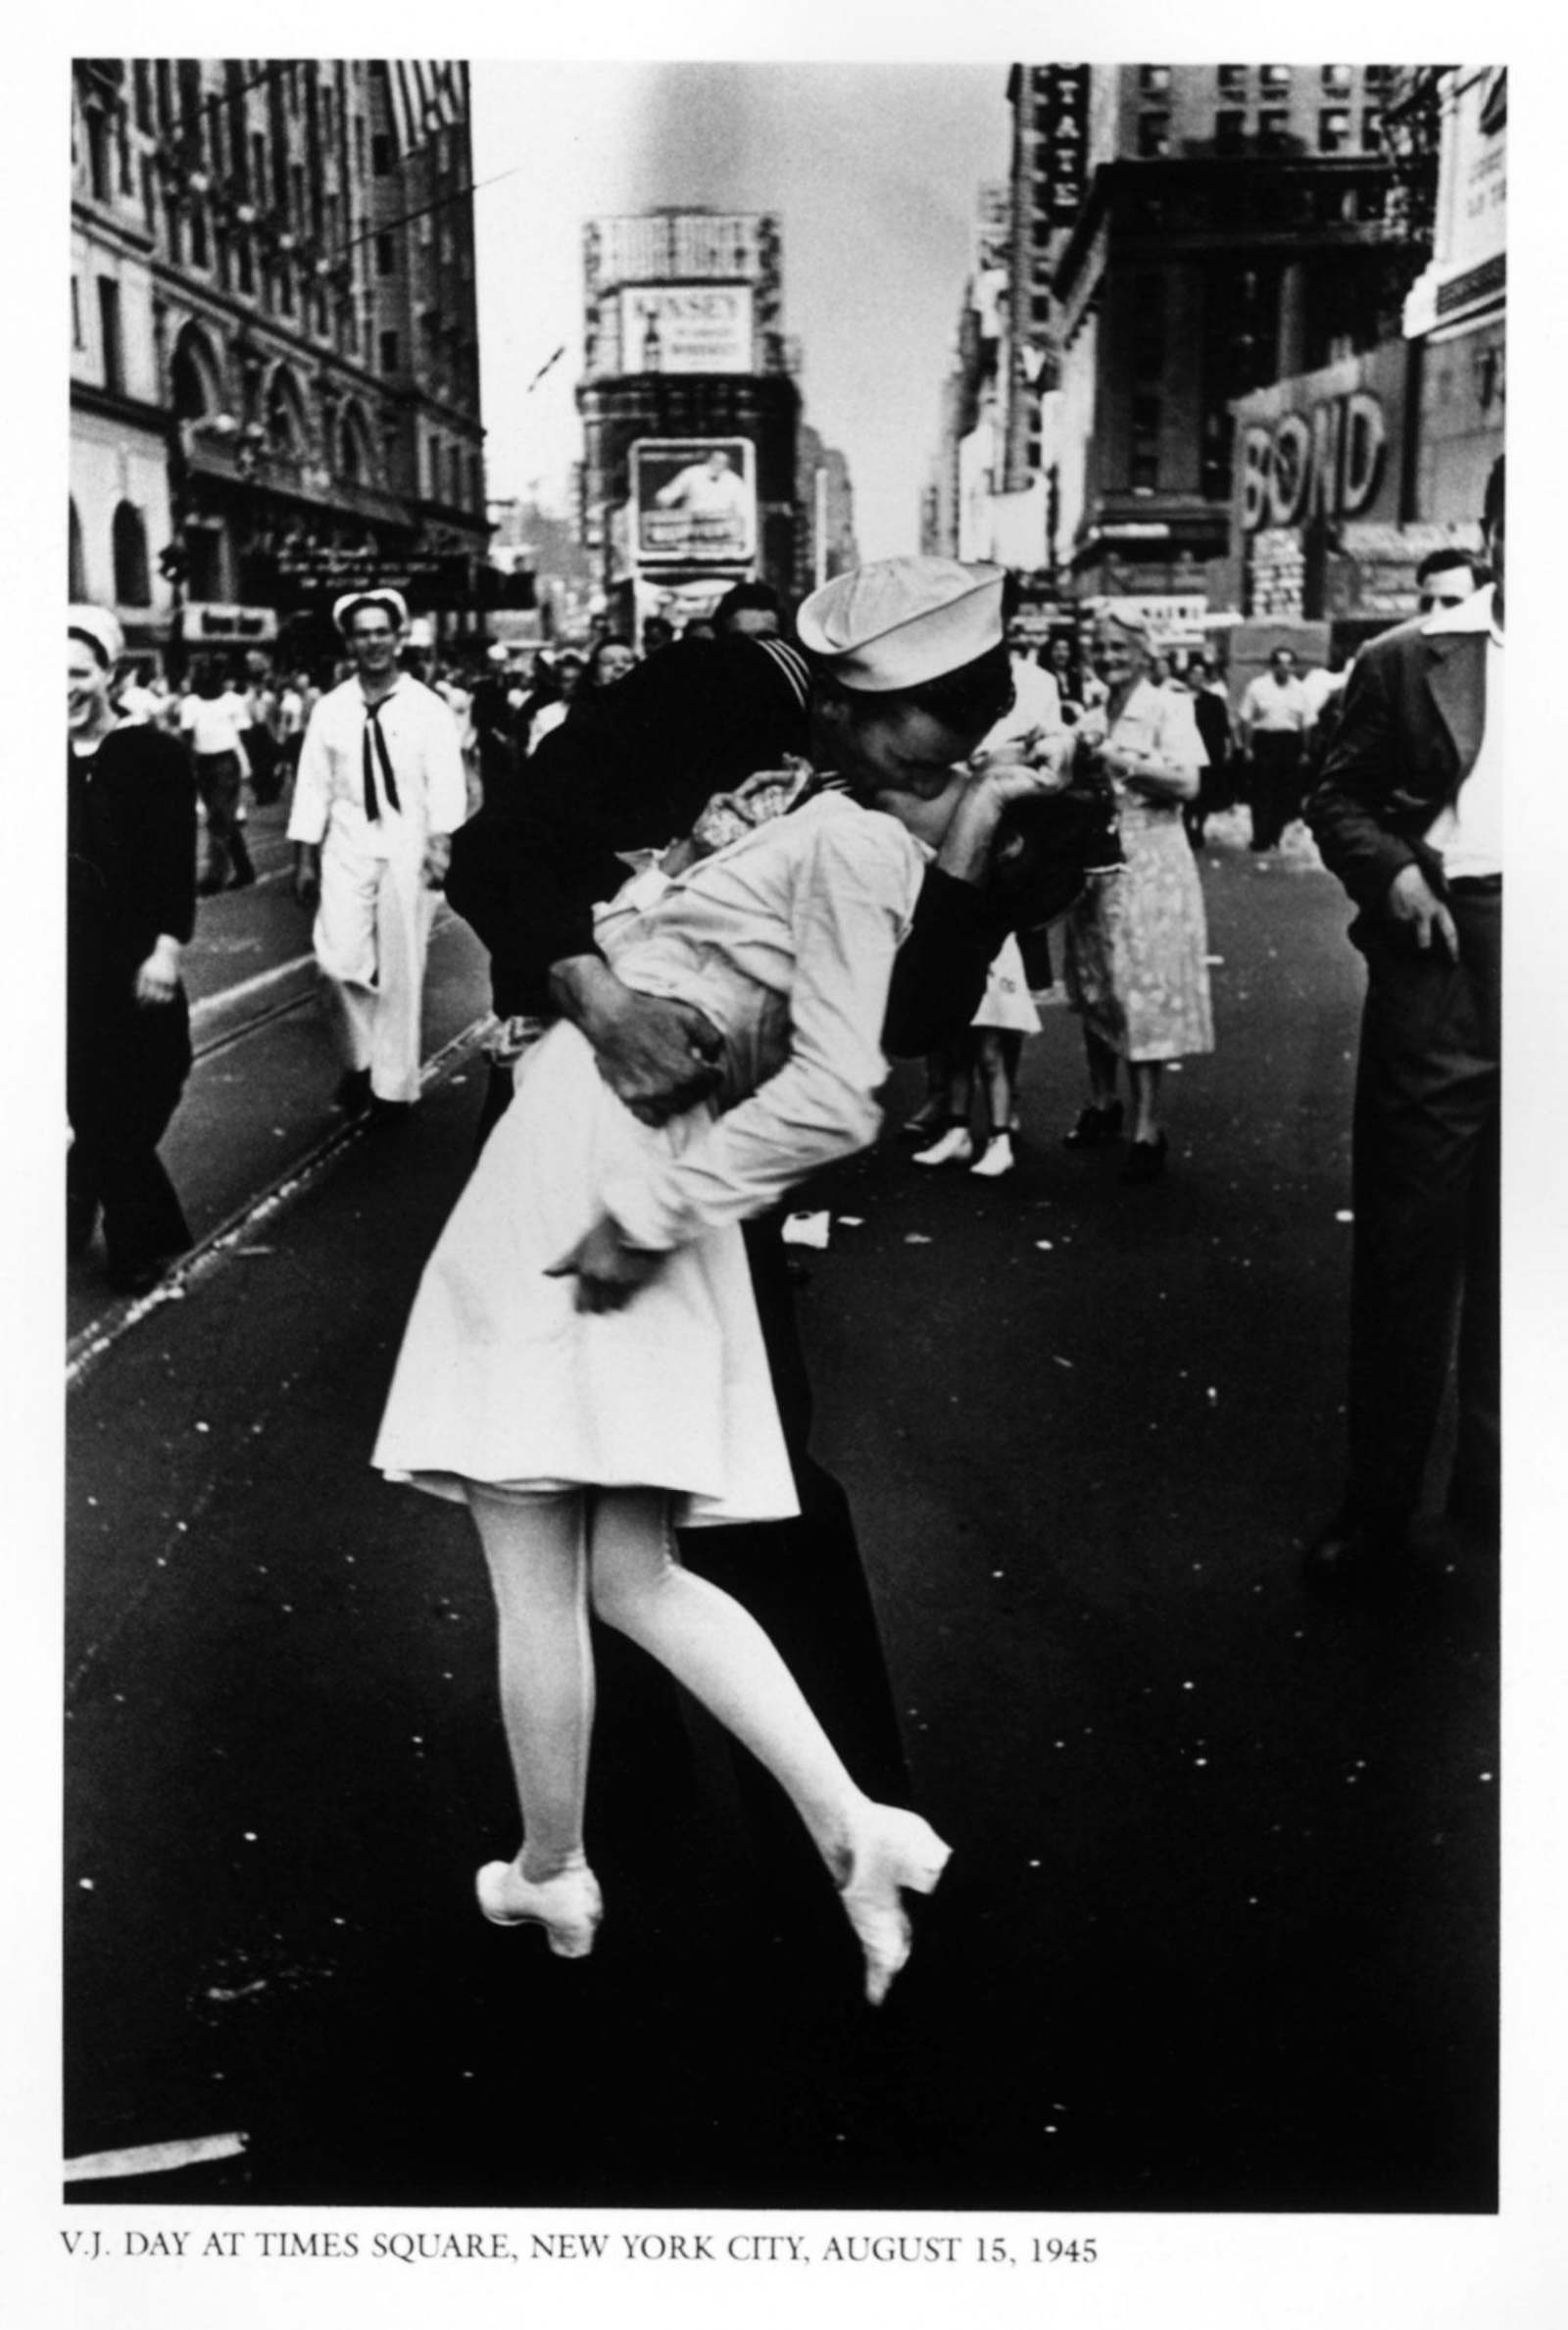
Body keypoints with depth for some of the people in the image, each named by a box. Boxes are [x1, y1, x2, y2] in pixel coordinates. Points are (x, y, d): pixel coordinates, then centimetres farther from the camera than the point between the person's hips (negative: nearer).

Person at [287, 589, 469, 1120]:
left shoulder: (427, 707, -2)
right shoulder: (330, 709, 4)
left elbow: (446, 783, -8)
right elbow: (313, 786, 5)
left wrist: (442, 844, -21)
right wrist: (305, 859, 3)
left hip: (408, 847, -1)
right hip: (347, 847, 2)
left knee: (401, 970, 4)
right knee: (340, 960, -8)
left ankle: (394, 1082, 16)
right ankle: (359, 1057, 17)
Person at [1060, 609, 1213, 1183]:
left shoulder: (1167, 707, -3)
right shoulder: (1091, 720, 14)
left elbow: (1186, 782, -15)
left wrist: (1118, 760, -16)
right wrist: (1078, 761, -3)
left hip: (1148, 863, -6)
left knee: (1143, 990, -7)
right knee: (1093, 988, 11)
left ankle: (1147, 1130, -4)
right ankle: (1102, 1104, 25)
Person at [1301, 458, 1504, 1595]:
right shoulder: (1406, 659, 3)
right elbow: (1339, 796, 5)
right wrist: (1392, 870, -13)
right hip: (1446, 947, -2)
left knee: (1515, 1244, 10)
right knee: (1406, 1236, 4)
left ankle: (1493, 1484, 24)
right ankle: (1380, 1501, 14)